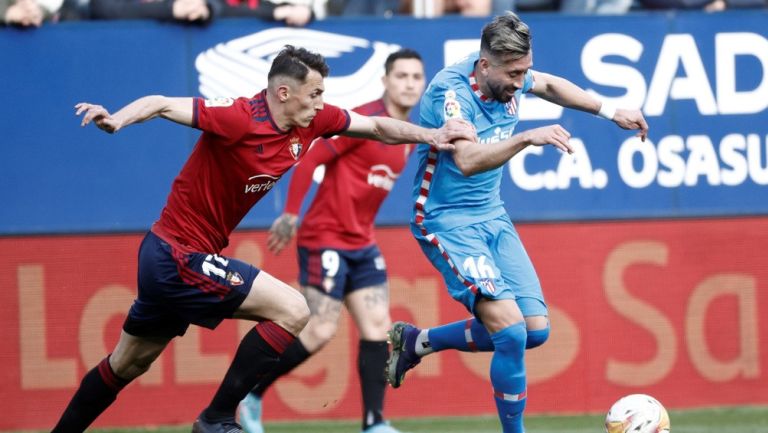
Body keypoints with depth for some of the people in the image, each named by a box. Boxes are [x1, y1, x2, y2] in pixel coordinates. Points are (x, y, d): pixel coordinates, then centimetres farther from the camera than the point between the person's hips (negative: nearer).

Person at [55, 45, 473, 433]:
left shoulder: (313, 121, 0)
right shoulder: (240, 118, -23)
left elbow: (377, 127, 12)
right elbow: (162, 105, -27)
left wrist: (432, 135, -1)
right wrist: (114, 120, -45)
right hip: (180, 258, -9)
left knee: (127, 365, 20)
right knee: (292, 310, -13)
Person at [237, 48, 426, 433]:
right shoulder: (363, 121, -16)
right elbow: (309, 160, -17)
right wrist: (290, 215, -19)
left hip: (361, 244, 8)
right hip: (326, 239, -8)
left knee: (377, 329, -1)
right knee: (321, 331, -9)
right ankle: (251, 394, 8)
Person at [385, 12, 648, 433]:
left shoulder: (509, 77, -3)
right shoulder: (451, 91, -25)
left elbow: (550, 84, 21)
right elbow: (468, 160, -41)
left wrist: (610, 112, 16)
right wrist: (528, 137, -51)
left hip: (492, 217, 8)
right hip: (447, 221, -8)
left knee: (535, 330, 4)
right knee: (511, 330, -21)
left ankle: (418, 341, 20)